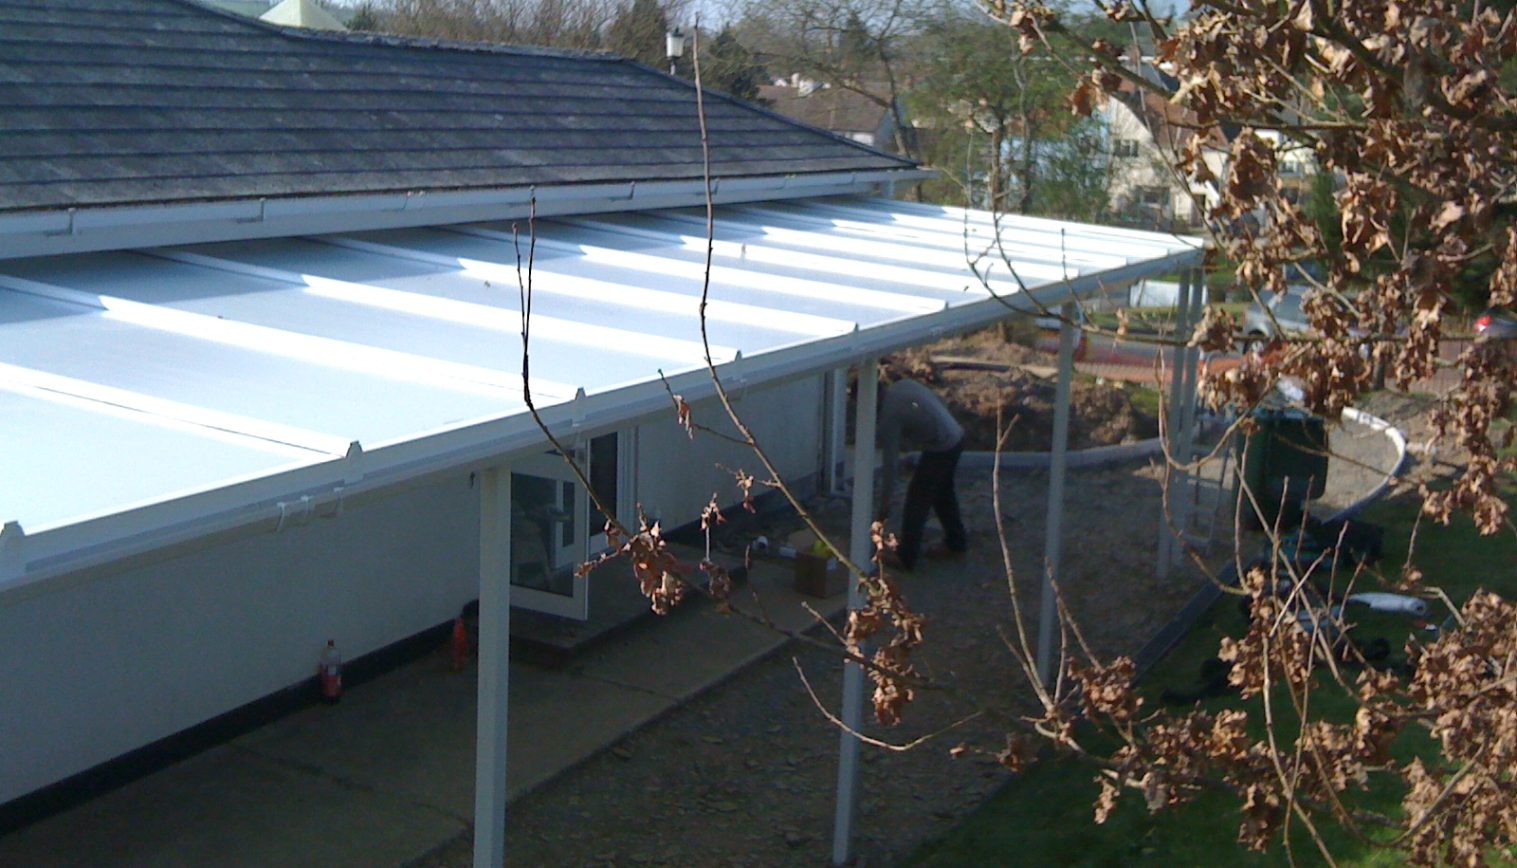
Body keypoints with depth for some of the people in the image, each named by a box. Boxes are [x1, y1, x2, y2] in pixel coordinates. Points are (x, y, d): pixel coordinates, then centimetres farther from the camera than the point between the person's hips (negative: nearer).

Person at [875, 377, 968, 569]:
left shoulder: (889, 415, -18)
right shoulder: (904, 384, 2)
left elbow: (890, 463, -16)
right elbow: (939, 400, 13)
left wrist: (884, 505, -9)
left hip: (940, 450, -9)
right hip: (956, 437, 9)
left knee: (917, 499, 5)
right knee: (943, 493, 26)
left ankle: (906, 556, 14)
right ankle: (956, 543, 42)